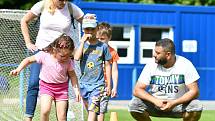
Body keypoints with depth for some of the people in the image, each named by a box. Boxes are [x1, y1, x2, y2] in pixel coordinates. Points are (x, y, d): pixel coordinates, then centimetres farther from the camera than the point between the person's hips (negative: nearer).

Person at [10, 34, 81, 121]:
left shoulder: (69, 62, -10)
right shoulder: (44, 55, -15)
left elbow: (72, 75, 3)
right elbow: (29, 60, -5)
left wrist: (76, 89, -2)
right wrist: (18, 69, -14)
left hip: (62, 87, 1)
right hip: (46, 85, -1)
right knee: (45, 110, -22)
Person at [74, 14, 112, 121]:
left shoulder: (103, 46, 1)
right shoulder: (82, 44, 5)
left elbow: (107, 66, 6)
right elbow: (76, 58, -14)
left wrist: (108, 85, 6)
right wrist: (83, 42, -14)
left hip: (97, 84, -3)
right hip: (84, 83, 3)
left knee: (92, 110, -17)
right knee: (90, 112, 12)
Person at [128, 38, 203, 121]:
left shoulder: (185, 64, -14)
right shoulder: (151, 66, -10)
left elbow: (194, 91, -16)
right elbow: (137, 90, -12)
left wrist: (174, 103, -31)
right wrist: (155, 101, -30)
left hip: (178, 103, -1)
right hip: (155, 103, 1)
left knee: (196, 106, -31)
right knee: (134, 105, -24)